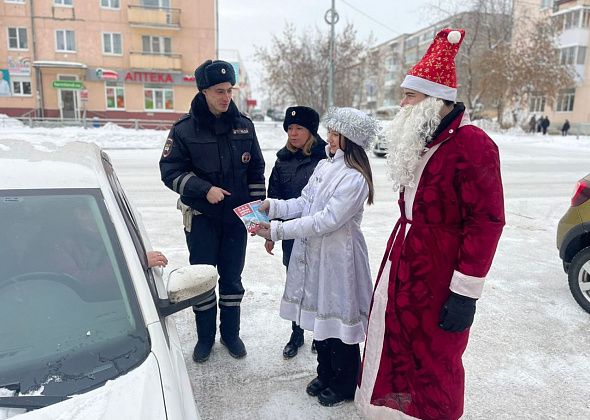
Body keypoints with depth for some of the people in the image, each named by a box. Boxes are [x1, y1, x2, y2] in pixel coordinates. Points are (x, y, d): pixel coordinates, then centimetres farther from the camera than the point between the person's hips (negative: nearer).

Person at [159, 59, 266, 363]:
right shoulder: (185, 129, -8)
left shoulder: (243, 125, 1)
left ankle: (230, 333, 31)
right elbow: (170, 170, -9)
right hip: (201, 217, -2)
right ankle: (205, 336, 28)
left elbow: (256, 170, 7)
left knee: (232, 277, 13)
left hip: (237, 216, 2)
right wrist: (205, 189, -21)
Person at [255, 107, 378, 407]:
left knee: (338, 317, 6)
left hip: (338, 255, -8)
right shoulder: (324, 166, 7)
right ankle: (326, 374, 39)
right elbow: (304, 203, 11)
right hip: (313, 251, 8)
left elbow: (327, 220, -24)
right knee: (319, 314, 18)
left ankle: (345, 384, 29)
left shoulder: (354, 178, -19)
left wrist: (277, 230, -24)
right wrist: (272, 206, -4)